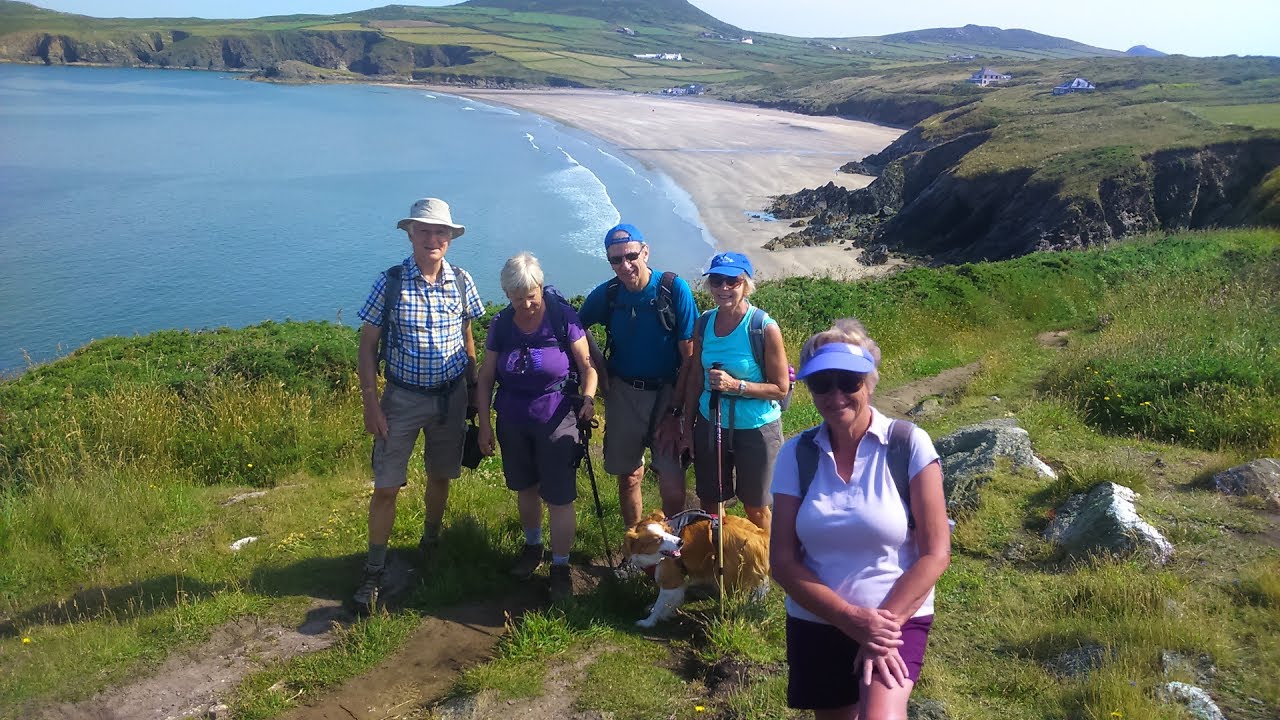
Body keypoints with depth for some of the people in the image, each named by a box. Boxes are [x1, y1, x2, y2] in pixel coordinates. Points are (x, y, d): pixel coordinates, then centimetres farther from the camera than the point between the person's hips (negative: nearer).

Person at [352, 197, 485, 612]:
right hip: (402, 396, -2)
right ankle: (373, 573, 12)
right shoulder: (390, 282, -11)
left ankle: (430, 542, 41)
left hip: (451, 396, 3)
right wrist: (371, 403, -11)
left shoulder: (461, 281, -3)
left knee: (440, 475, 17)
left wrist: (474, 390, 8)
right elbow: (367, 346, -6)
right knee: (386, 487, -1)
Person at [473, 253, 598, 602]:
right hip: (512, 423, 4)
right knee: (526, 488, 20)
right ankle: (532, 545, 43)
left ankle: (560, 567, 14)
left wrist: (588, 397, -27)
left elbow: (587, 366, -9)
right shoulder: (501, 325, -3)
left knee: (559, 497, -1)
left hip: (556, 422, -4)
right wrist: (484, 425, 1)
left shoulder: (563, 317, -14)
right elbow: (486, 378, 4)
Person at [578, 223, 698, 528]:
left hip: (667, 393, -3)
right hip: (623, 392, 3)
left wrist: (674, 411, -14)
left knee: (673, 488, -9)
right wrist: (600, 369, 3)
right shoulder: (606, 294, -4)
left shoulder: (674, 289, -14)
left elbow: (689, 357, -12)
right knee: (628, 477, 14)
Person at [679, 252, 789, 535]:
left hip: (755, 429, -4)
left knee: (755, 506, 13)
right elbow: (696, 379, 7)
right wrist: (688, 427, 9)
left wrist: (736, 385, -26)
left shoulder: (765, 328, -18)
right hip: (710, 424, 4)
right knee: (709, 501, 17)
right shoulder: (704, 323, -3)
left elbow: (781, 388, -14)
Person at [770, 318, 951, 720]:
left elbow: (935, 553, -10)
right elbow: (783, 561, -5)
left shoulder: (909, 445, -11)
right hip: (814, 623, 3)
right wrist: (851, 618, -16)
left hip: (897, 618, -3)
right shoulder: (796, 454, -4)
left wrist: (885, 626, -15)